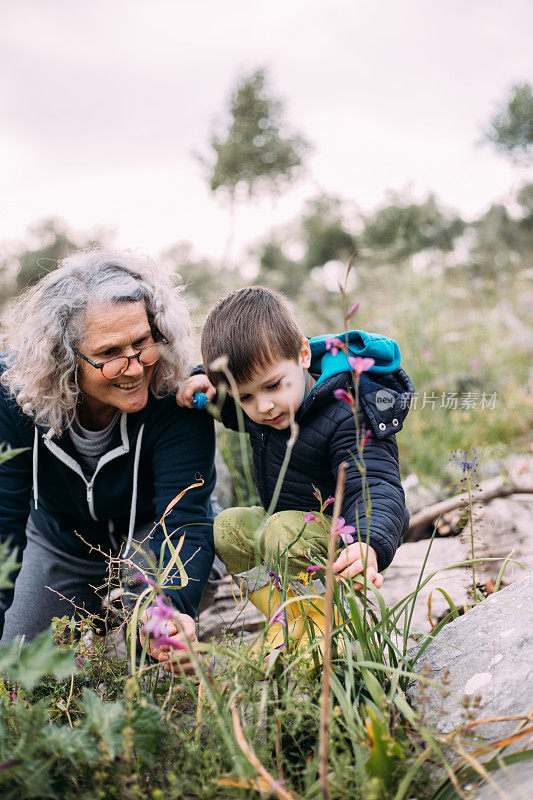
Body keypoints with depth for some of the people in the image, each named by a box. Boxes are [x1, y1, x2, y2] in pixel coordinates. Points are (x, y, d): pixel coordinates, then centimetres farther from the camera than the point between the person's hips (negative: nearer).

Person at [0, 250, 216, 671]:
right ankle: (95, 620, 33)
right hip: (60, 539, 3)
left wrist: (173, 610, -57)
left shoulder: (177, 398, -35)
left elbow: (184, 521, -37)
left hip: (148, 534, -2)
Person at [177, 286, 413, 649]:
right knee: (227, 527, -5)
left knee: (284, 533, -31)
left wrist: (370, 545, -57)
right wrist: (211, 387, -4)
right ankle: (287, 620, -3)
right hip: (291, 520, 8)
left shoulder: (348, 417, -30)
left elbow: (375, 489, -36)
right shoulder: (255, 403, -6)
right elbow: (236, 414, 20)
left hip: (341, 533, -8)